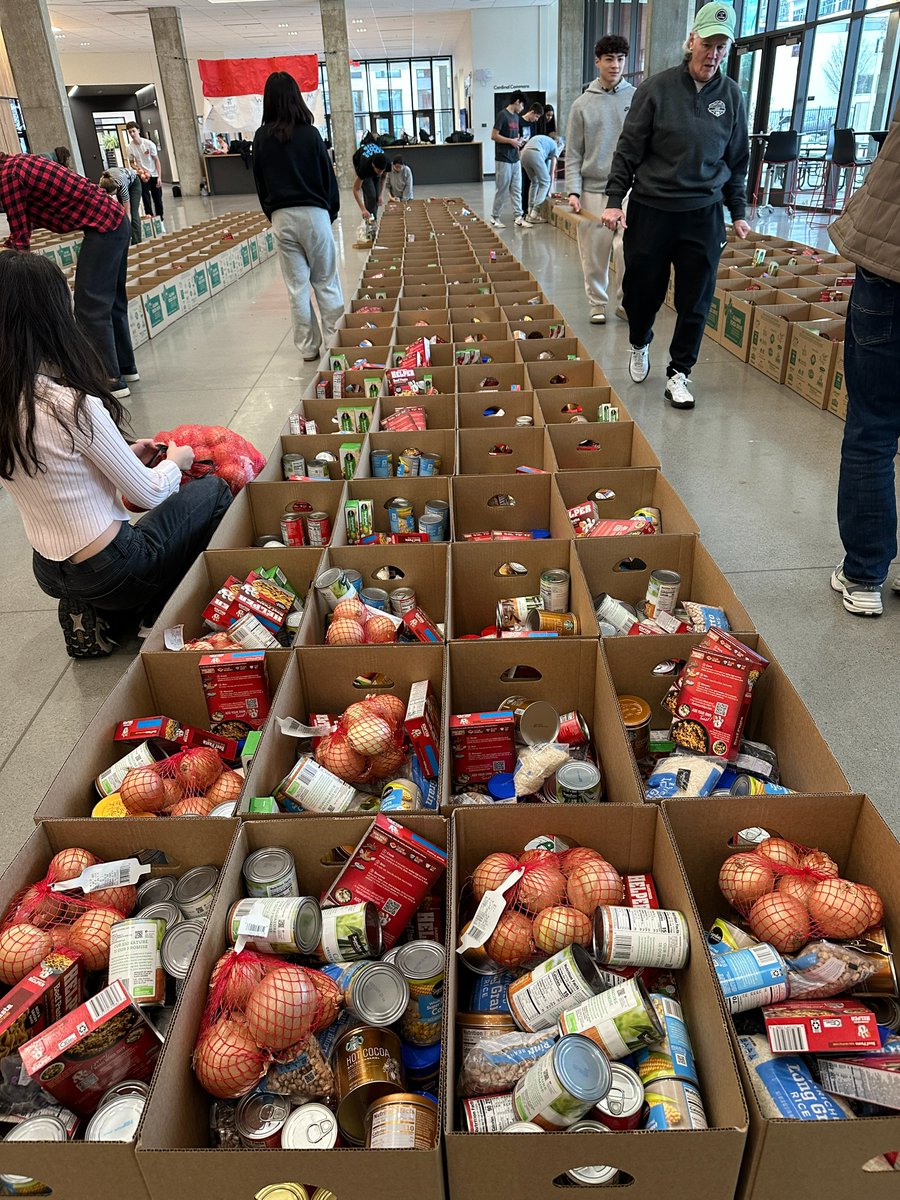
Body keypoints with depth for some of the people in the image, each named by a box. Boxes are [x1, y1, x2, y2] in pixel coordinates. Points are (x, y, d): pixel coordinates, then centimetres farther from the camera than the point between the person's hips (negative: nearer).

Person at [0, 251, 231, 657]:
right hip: (111, 570, -7)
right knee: (213, 490, 14)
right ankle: (152, 615, 13)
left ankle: (93, 615, 13)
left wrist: (126, 455, 13)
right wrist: (176, 461, 5)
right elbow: (150, 494, -15)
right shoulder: (73, 405, -25)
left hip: (50, 572, 7)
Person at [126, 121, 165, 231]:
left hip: (154, 175, 0)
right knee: (146, 199, -6)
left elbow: (156, 160, -6)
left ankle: (160, 222, 17)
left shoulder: (149, 143, -12)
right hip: (142, 176, 0)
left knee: (158, 199, 5)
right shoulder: (130, 147, -7)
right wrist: (138, 169, -16)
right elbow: (132, 163, 6)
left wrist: (159, 176, -12)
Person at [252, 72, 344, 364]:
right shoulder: (310, 133, -4)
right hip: (313, 213, -2)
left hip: (281, 217, 2)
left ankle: (308, 347, 11)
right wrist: (332, 210, 13)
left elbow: (259, 180, 8)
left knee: (296, 287, 6)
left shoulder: (262, 137, 2)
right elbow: (327, 175, 1)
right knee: (326, 283, 6)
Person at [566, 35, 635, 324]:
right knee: (594, 252, 5)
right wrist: (573, 192, -7)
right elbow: (573, 154, 4)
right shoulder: (582, 105, 4)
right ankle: (598, 303, 20)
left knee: (628, 247, -9)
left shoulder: (637, 98, 4)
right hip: (593, 190, 1)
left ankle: (626, 301, 8)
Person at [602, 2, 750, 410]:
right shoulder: (657, 88, -3)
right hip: (651, 209, -2)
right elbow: (628, 149, -1)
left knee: (695, 302, 2)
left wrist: (738, 213, 12)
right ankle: (639, 346, 37)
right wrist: (614, 200, -7)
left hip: (704, 215, 2)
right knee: (642, 290, 7)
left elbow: (737, 160, 14)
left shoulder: (731, 96, 6)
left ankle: (678, 373, 16)